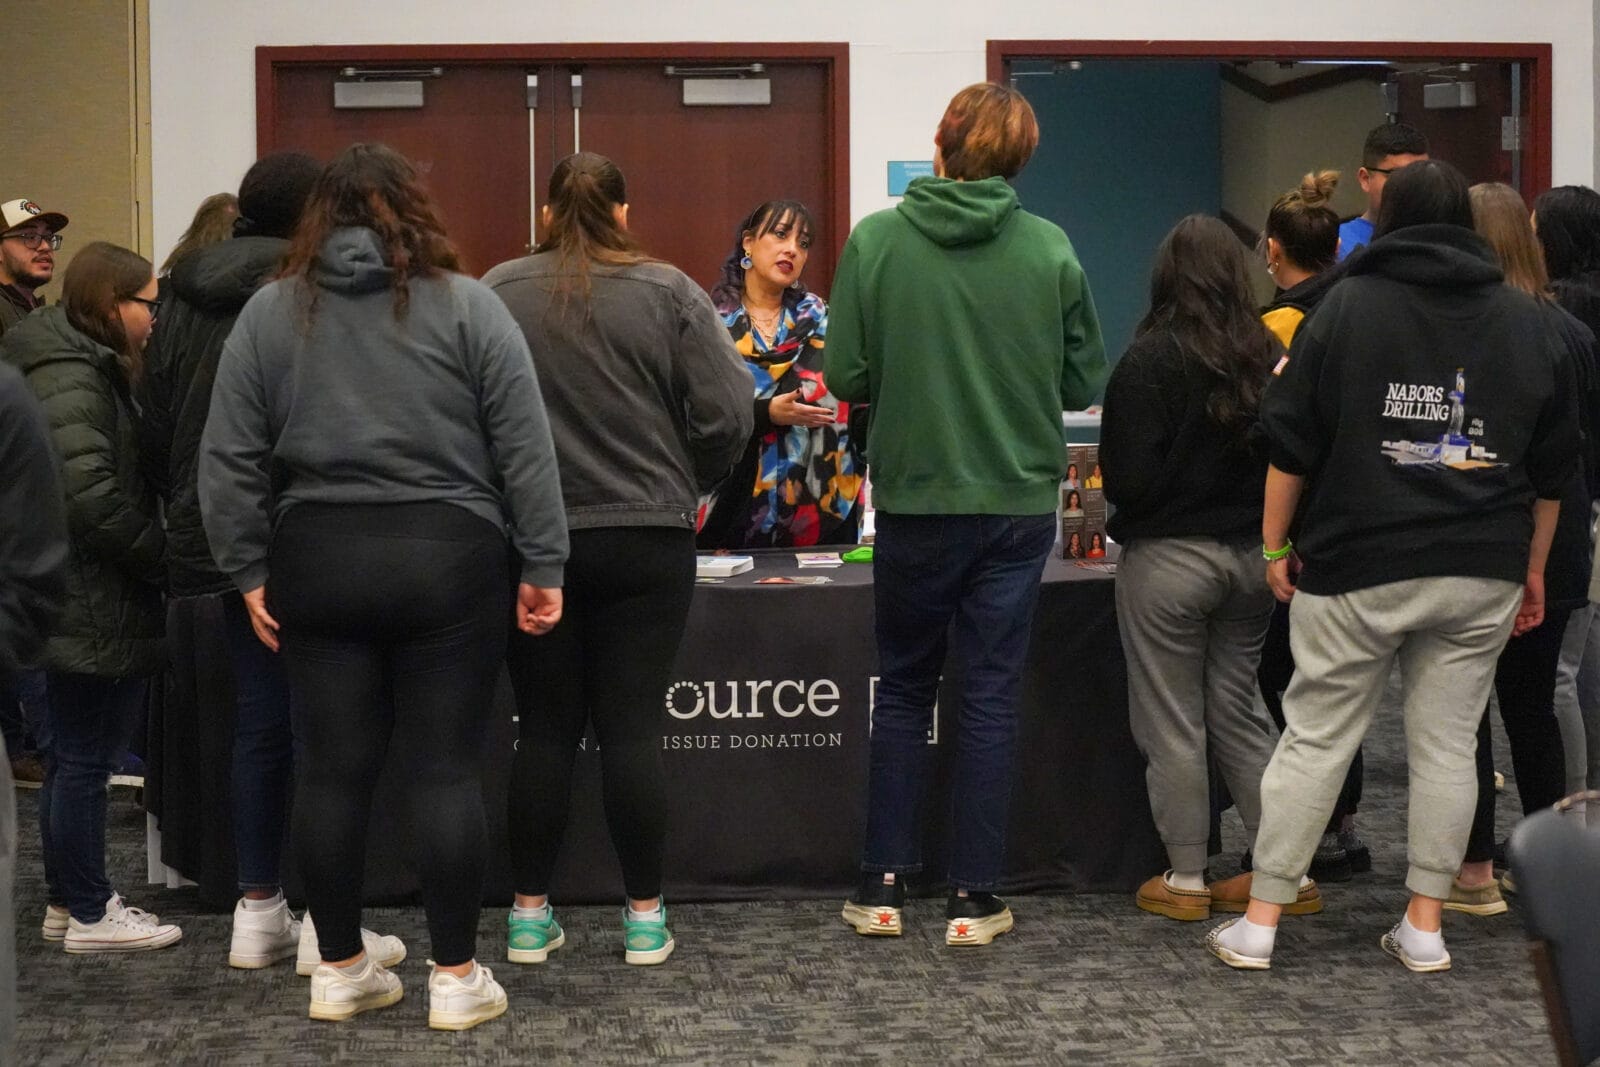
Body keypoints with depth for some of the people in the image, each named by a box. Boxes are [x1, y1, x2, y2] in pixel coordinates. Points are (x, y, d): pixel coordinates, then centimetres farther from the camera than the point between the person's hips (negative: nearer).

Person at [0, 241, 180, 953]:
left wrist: (153, 557, 8)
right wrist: (160, 555, -15)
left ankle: (68, 901, 25)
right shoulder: (71, 379, -16)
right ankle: (88, 914, 7)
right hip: (93, 606, -10)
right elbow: (90, 492, -25)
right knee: (82, 756, -2)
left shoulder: (91, 370, 16)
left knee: (72, 755, 15)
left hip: (81, 605, 10)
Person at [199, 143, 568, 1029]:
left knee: (333, 769, 8)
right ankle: (455, 975, 7)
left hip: (317, 561, 2)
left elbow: (229, 458, 4)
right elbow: (524, 448, -3)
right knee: (444, 768, 2)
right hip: (444, 557, -2)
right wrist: (542, 564, 1)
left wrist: (249, 570, 10)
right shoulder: (466, 305, -1)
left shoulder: (269, 312, 5)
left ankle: (339, 969, 17)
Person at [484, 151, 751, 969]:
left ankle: (529, 914, 13)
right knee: (632, 727, 4)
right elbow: (726, 416, -7)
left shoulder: (497, 292, -2)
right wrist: (681, 484, 11)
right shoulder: (668, 293, -3)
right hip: (647, 541, -1)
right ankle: (645, 917, 9)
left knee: (545, 728, 8)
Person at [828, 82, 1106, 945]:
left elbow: (846, 376, -8)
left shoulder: (875, 240, -8)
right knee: (991, 696, 8)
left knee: (902, 689, 15)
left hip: (913, 499, 0)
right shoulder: (1051, 250, -6)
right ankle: (974, 896, 11)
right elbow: (1083, 381, 0)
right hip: (1018, 499, 0)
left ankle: (883, 883, 16)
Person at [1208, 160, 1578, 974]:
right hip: (1481, 572, 2)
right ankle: (1424, 927, 13)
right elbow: (1553, 469, 11)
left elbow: (1291, 445, -4)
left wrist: (1275, 547, 3)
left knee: (1315, 738, 3)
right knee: (1447, 742, 9)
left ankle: (1259, 922, 6)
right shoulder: (1526, 321, 8)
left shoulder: (1349, 306, -1)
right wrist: (1534, 569, 19)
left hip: (1358, 566, -2)